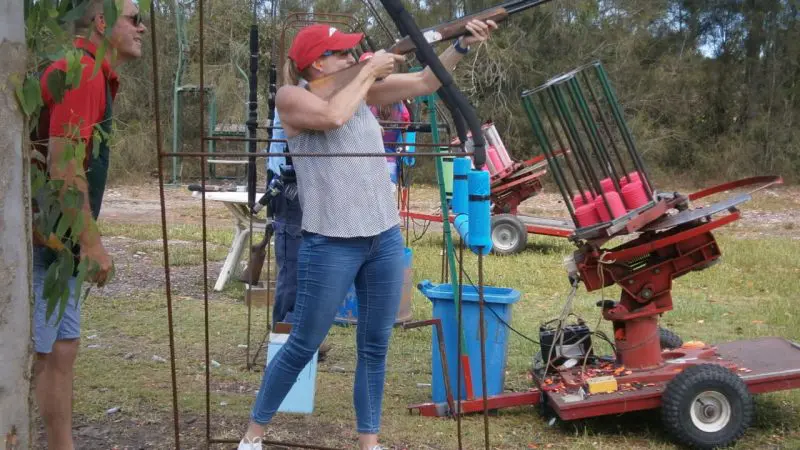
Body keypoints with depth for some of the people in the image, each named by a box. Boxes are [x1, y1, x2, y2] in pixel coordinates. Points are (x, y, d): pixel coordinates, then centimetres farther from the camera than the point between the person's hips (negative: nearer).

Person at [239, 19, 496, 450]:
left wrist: (463, 43, 0)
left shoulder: (361, 88, 11)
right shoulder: (292, 96, -5)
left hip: (386, 238, 6)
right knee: (303, 346, 4)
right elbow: (332, 115, -24)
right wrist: (368, 72, -11)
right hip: (331, 245, -6)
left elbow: (425, 82, 12)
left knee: (374, 347, 11)